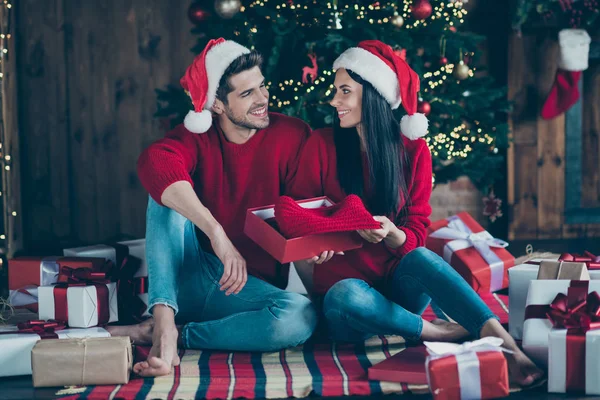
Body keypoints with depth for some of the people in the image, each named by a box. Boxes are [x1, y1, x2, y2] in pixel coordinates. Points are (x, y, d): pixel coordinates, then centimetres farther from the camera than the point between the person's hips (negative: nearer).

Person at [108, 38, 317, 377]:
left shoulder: (291, 136, -4)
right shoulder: (197, 137, -5)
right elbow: (153, 163, -28)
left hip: (248, 286, 0)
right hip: (190, 277, 1)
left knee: (302, 317, -33)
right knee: (169, 194, -23)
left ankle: (175, 335, -22)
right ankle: (163, 323, -36)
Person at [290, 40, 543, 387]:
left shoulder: (414, 150, 2)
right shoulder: (321, 145, -3)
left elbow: (416, 236, 1)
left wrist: (390, 233, -24)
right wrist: (316, 294, -17)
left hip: (394, 283, 1)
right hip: (341, 282, -1)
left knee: (421, 258, -33)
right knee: (347, 297, -38)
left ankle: (505, 346, -44)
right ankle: (443, 332, -23)